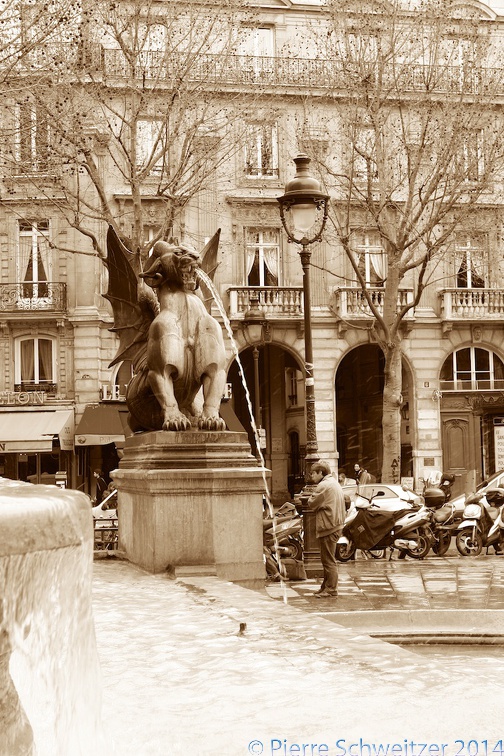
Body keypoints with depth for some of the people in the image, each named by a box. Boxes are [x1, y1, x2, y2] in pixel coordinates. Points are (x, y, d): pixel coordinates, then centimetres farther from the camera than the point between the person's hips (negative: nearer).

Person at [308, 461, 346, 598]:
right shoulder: (335, 483, 19)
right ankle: (326, 586, 24)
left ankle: (331, 589, -4)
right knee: (329, 559, 17)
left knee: (328, 560, -6)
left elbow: (312, 504, -13)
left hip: (328, 527, -11)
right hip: (336, 524, 11)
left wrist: (311, 498, 6)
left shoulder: (323, 486, -14)